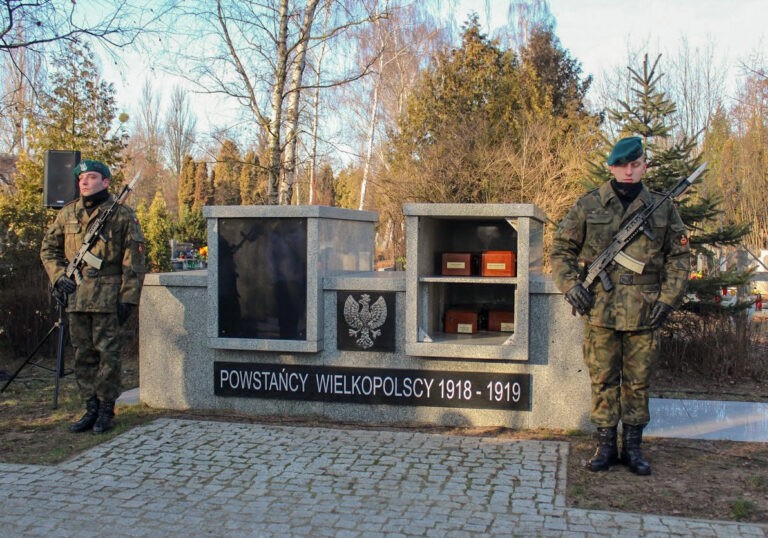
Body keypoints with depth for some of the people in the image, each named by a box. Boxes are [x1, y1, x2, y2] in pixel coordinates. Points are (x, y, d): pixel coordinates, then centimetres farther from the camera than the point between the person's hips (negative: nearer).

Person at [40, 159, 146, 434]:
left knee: (107, 353, -3)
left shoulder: (122, 215, 0)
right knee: (83, 355, 9)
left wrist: (128, 298, -8)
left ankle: (106, 410, 8)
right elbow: (48, 249, 20)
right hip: (75, 295, 5)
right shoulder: (67, 214, 12)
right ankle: (91, 409, 18)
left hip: (107, 295, -5)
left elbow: (134, 261, -2)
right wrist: (58, 277, 3)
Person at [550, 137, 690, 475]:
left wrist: (668, 298, 1)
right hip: (600, 309, -1)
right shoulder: (588, 205, 4)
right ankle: (605, 445, 16)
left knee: (638, 381, 7)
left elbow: (679, 257, 11)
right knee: (603, 380, 5)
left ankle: (632, 447, 19)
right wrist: (570, 285, -7)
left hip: (644, 312, 1)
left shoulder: (663, 208, 8)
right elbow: (561, 249, 8)